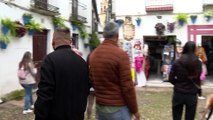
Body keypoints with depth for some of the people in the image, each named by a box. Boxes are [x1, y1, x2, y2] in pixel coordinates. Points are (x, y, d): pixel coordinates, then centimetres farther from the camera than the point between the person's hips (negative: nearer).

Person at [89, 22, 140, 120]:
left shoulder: (93, 54, 2)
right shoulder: (121, 54, -17)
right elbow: (127, 86, -16)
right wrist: (134, 110, -6)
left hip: (100, 106, 6)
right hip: (118, 107, -6)